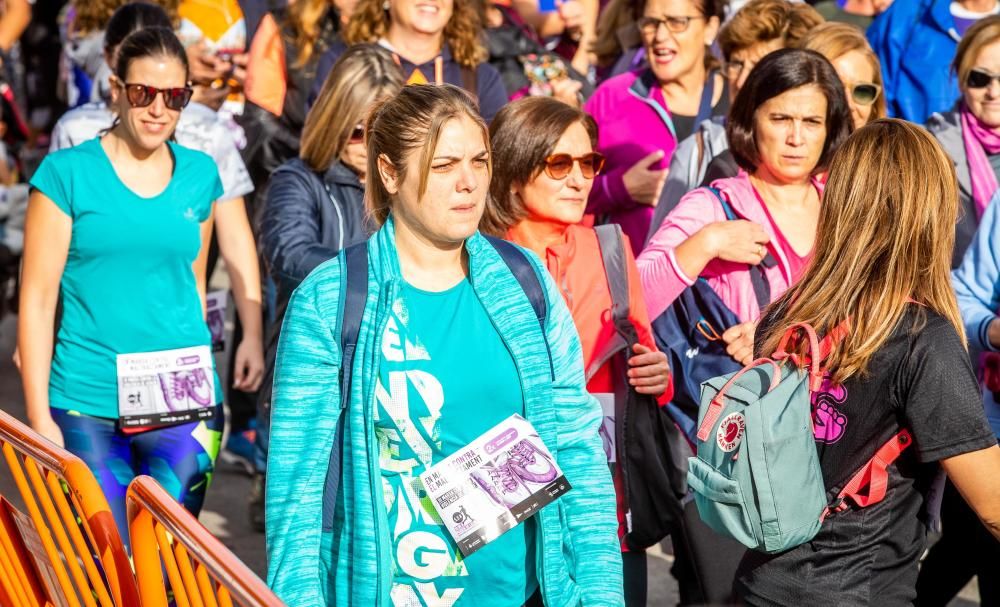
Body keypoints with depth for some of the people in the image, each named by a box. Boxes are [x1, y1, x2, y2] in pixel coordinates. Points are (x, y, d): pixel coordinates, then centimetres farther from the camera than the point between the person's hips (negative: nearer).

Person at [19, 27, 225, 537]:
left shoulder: (200, 175, 8)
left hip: (181, 403, 2)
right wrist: (39, 417, -6)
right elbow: (37, 300, -3)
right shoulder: (67, 173, -3)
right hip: (87, 407, -2)